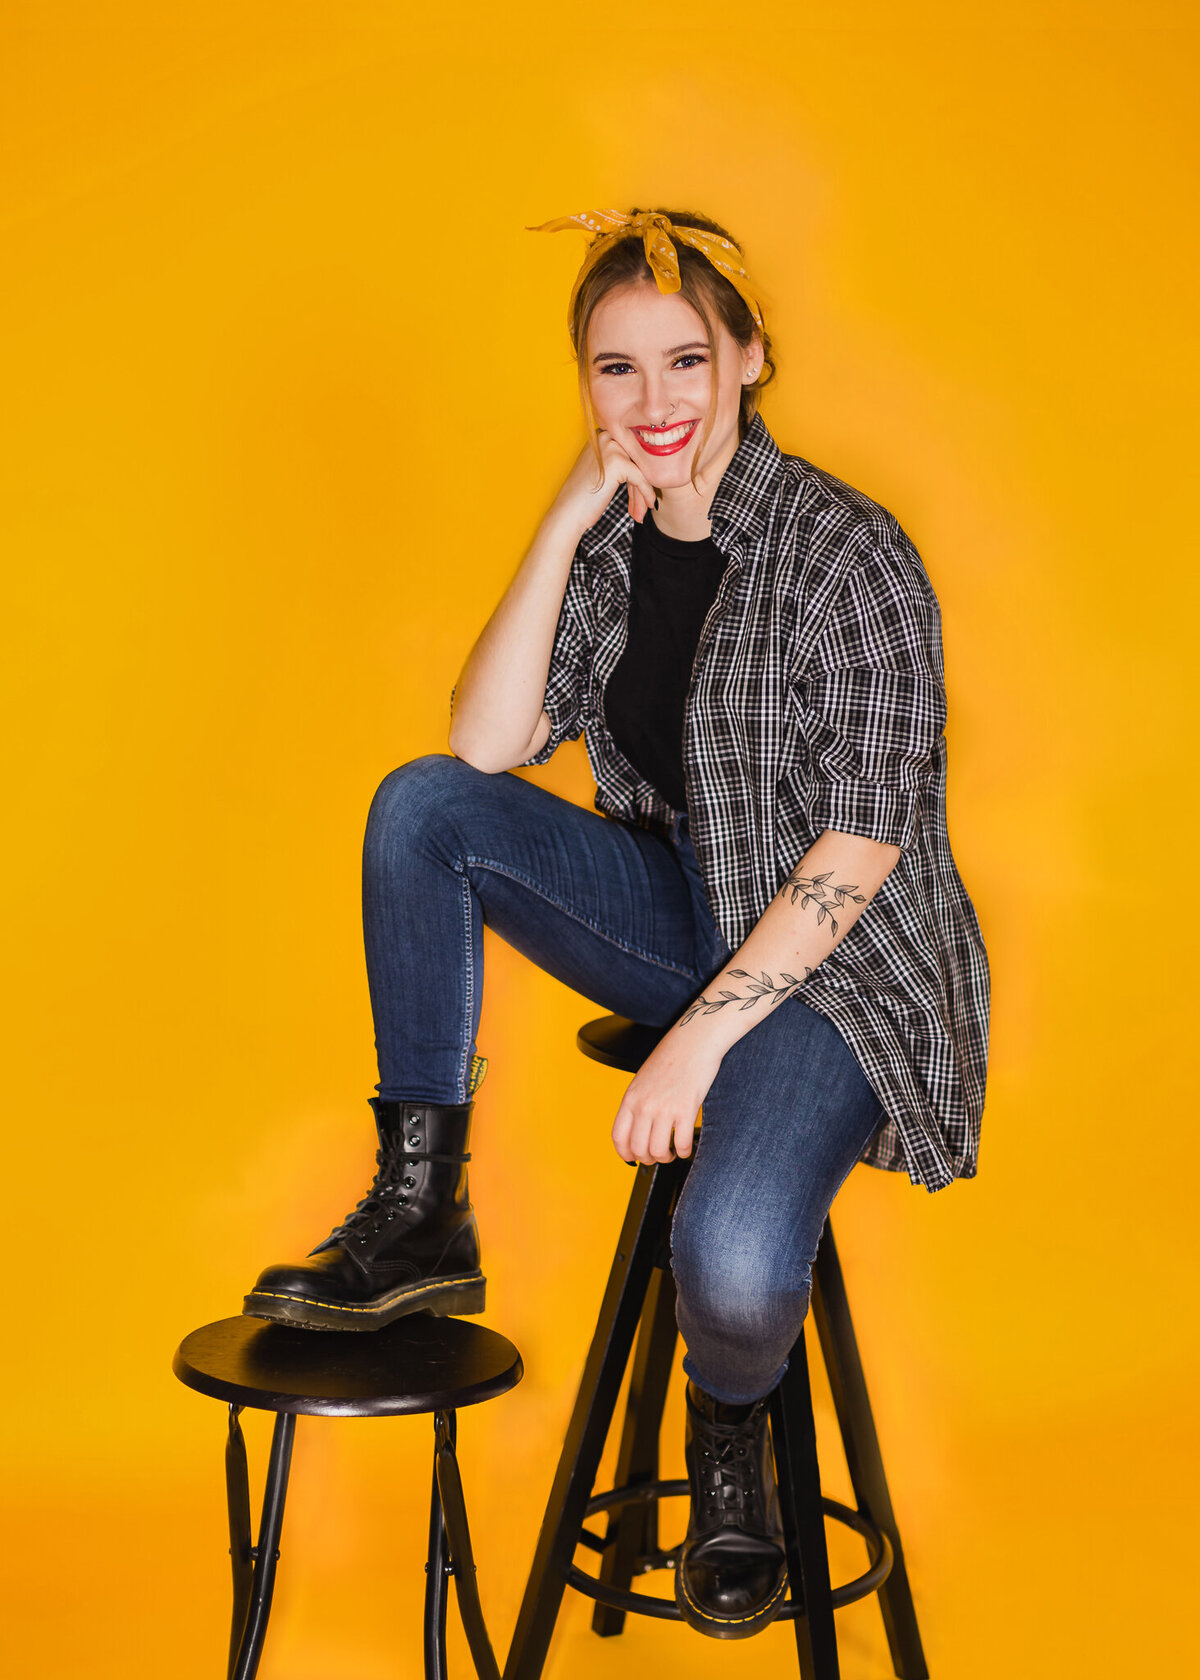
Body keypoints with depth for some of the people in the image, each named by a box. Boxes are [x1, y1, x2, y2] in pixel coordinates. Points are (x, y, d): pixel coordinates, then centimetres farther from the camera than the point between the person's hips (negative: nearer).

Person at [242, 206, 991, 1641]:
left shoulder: (848, 553, -16)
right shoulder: (610, 542, 2)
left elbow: (863, 842, -20)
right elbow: (486, 746, -9)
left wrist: (703, 1033, -24)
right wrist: (566, 523, -15)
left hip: (838, 960, -6)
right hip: (682, 914, 6)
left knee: (730, 1258, -31)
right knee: (420, 808, -13)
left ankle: (731, 1440, 9)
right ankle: (419, 1213, -5)